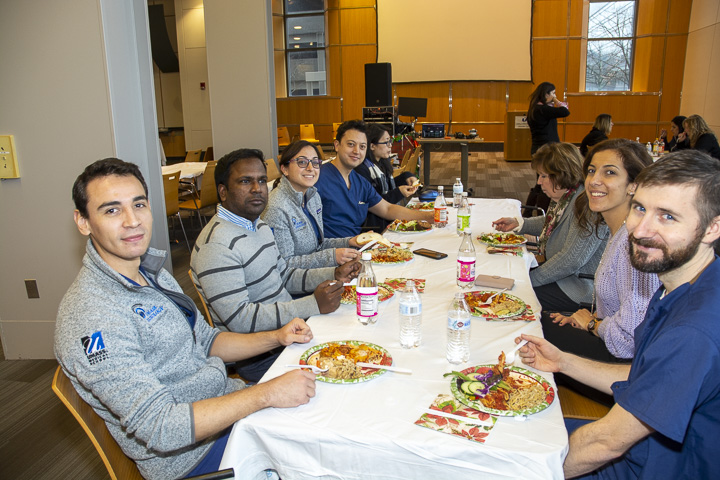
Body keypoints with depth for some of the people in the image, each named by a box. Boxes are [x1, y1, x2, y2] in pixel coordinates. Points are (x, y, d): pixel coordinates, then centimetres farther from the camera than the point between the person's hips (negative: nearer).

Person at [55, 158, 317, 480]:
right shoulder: (90, 316, -25)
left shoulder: (152, 273, 5)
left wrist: (275, 338, -1)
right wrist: (267, 394, -28)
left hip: (227, 400, 8)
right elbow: (160, 429, -28)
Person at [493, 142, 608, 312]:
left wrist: (532, 279, -21)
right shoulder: (563, 197, 5)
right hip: (561, 273, 10)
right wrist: (517, 223, 15)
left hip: (582, 289, -10)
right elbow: (551, 223, 27)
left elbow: (572, 260, -29)